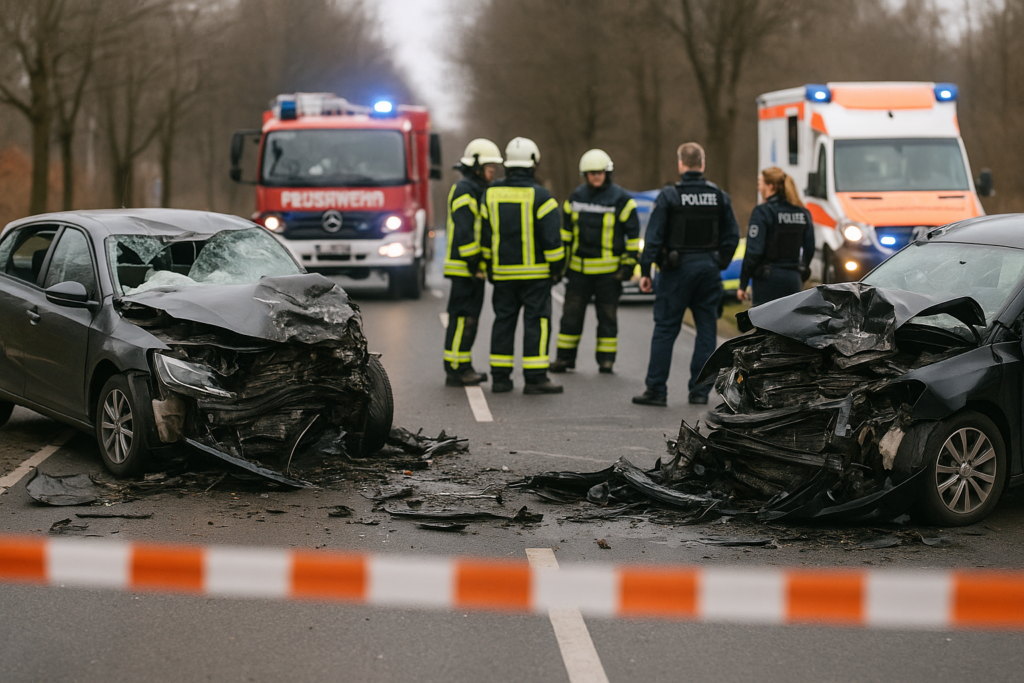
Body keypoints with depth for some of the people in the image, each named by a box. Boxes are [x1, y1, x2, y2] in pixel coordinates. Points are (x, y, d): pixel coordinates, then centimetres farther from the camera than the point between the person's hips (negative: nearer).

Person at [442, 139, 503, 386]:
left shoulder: (477, 191, 19)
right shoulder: (464, 191, -14)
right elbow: (463, 233, -21)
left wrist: (480, 265, 20)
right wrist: (474, 265, -21)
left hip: (474, 270, 10)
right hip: (465, 268, -10)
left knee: (469, 318, 13)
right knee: (462, 318, -8)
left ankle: (464, 368, 18)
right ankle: (455, 371, -6)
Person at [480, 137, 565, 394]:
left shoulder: (491, 194, 5)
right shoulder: (540, 196, -10)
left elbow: (485, 236, 11)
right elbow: (552, 237, -11)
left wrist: (489, 267, 19)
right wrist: (557, 267, -1)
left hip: (503, 274, 5)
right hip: (535, 273, -5)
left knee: (503, 322, 10)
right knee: (536, 322, -3)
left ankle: (500, 376, 10)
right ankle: (535, 378, -7)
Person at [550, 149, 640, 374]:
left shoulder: (621, 199, -5)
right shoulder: (575, 197, 7)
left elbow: (633, 233, -2)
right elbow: (566, 231, 15)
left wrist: (629, 264, -7)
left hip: (608, 269, -3)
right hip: (579, 268, 3)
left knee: (607, 316, 4)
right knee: (571, 314, 4)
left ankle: (606, 360, 10)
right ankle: (564, 357, 11)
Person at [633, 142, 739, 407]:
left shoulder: (669, 195, -8)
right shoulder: (719, 196, 5)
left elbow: (653, 236, -9)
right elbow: (731, 236, 7)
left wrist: (645, 271, -4)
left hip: (677, 268, -3)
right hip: (709, 269, 4)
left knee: (665, 329, 1)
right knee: (707, 330, 8)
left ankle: (656, 390, 0)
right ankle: (700, 390, 8)